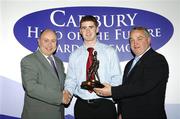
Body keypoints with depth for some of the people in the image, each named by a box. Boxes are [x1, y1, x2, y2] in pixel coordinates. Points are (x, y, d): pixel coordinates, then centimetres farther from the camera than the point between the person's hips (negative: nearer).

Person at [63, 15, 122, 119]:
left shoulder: (110, 52, 1)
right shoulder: (75, 55, 7)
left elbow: (116, 78, -1)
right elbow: (71, 79, 7)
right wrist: (68, 92, -12)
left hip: (105, 104, -1)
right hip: (82, 105, 2)